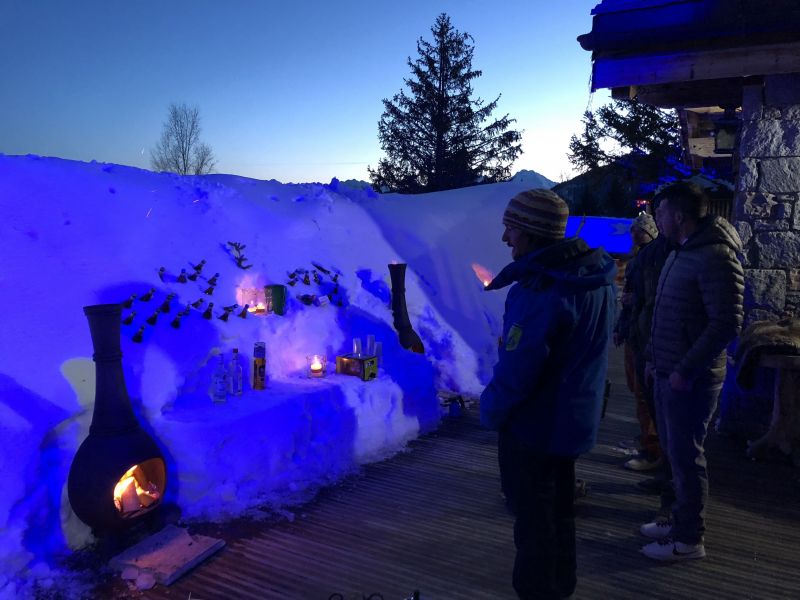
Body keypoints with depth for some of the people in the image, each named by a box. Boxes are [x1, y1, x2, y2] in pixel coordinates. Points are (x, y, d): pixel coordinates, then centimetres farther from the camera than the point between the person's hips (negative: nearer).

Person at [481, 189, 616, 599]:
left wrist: (490, 411, -10)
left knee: (534, 519, 10)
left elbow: (517, 370, -27)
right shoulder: (597, 276, 0)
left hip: (533, 424, -9)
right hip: (573, 419, 9)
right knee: (559, 511, 24)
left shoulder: (542, 291, -30)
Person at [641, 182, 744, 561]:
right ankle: (680, 520, 33)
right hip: (668, 373, 9)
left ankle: (689, 539, 17)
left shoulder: (716, 257, -17)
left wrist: (686, 371, -20)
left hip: (690, 379, -9)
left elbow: (727, 324, -22)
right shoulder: (681, 253, 13)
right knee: (674, 450, 18)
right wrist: (654, 358, 16)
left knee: (686, 456, 2)